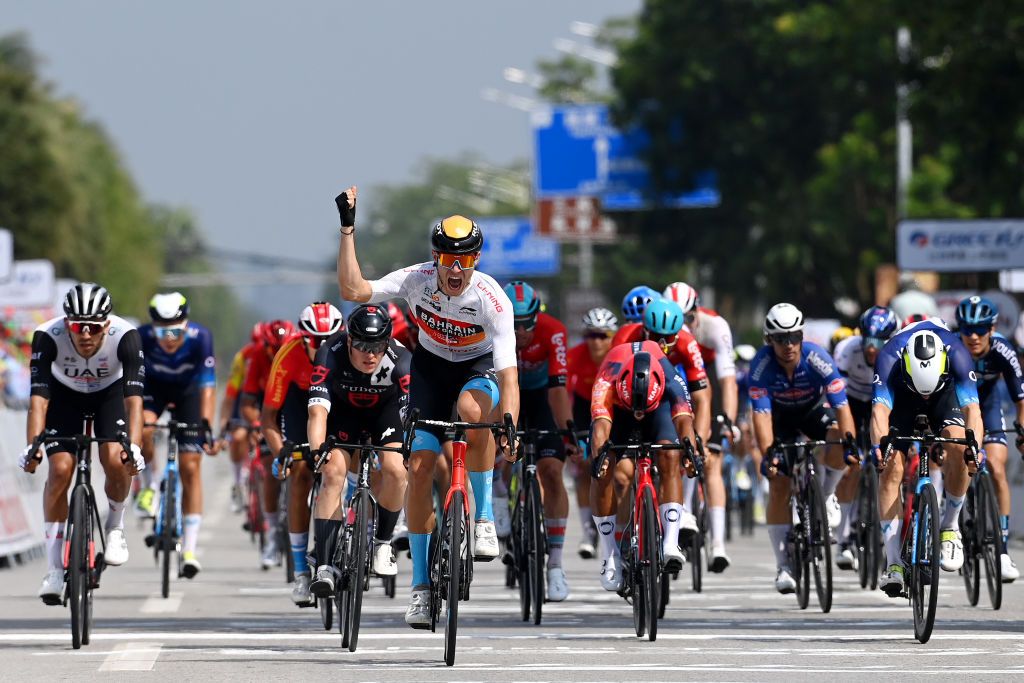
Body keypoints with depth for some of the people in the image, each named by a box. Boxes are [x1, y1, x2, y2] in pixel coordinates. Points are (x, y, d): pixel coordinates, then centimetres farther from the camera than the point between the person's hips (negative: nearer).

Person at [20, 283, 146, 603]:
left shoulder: (125, 336, -34)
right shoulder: (48, 336, -34)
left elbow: (134, 397, -39)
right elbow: (39, 397, -36)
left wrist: (134, 447, -51)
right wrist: (32, 445, -48)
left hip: (109, 393, 0)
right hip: (65, 395, 0)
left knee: (116, 460, -24)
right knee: (60, 469, -17)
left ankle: (115, 526, 6)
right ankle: (54, 568, -7)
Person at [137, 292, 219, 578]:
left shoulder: (200, 337, -33)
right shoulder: (141, 338, -33)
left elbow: (208, 385, -35)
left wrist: (206, 426, -44)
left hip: (187, 389, 0)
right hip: (153, 386, 0)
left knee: (190, 468, -7)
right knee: (142, 431, -33)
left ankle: (189, 549, -3)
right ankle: (150, 484, -2)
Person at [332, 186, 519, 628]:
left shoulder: (492, 300, -29)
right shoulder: (417, 280, -22)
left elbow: (509, 376, -33)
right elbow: (352, 290, -32)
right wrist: (348, 230, -35)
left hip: (479, 368, -2)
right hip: (431, 368, 2)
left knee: (473, 409, -38)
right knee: (419, 467, -9)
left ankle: (483, 517, -20)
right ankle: (421, 584, 2)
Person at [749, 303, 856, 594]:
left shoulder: (817, 358, -32)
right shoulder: (761, 365, -30)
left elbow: (842, 406, -34)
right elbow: (761, 414, -34)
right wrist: (767, 455, -46)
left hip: (814, 410, 0)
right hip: (780, 417, 0)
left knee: (839, 444, -32)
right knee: (779, 488, -11)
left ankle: (827, 495, -1)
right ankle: (784, 566, -4)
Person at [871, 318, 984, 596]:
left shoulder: (957, 354, -36)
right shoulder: (890, 357, -37)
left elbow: (971, 406, -43)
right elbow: (880, 407, -46)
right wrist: (879, 445, -66)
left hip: (946, 395, 0)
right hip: (902, 398, 0)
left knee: (958, 447, -30)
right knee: (892, 468, -19)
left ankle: (950, 526, -8)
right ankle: (893, 563, -16)